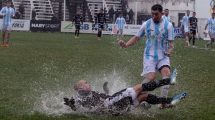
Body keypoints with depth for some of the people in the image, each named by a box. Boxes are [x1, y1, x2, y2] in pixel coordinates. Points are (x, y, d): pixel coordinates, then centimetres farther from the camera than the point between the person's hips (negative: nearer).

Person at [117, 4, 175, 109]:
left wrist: (170, 50, -24)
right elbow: (137, 37, 9)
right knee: (151, 77, -21)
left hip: (163, 56, 1)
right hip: (150, 56, -1)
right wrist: (126, 44, -7)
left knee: (166, 73, -23)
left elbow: (170, 42, -2)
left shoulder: (168, 25, -1)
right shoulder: (146, 24, 2)